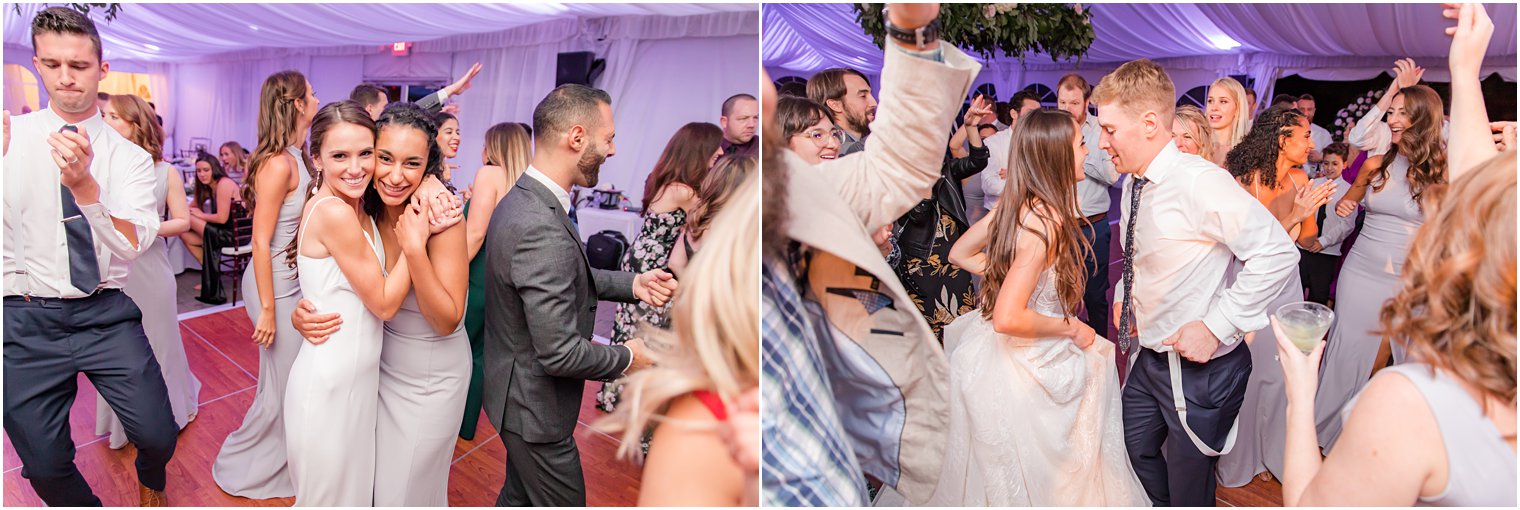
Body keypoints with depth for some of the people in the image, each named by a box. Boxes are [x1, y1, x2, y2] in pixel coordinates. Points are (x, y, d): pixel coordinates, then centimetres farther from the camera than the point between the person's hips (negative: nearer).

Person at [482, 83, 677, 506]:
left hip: (516, 390, 9)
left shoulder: (522, 198, -1)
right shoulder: (541, 229, -33)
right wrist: (627, 358, -14)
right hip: (535, 408, -9)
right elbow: (561, 353, -31)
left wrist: (632, 284, 0)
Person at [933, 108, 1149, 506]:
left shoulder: (1014, 204, 0)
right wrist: (1073, 329, -16)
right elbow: (1008, 319, -32)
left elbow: (960, 254, 14)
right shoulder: (1047, 220, -25)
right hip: (1025, 369, -8)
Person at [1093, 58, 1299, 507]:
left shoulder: (1199, 183, -24)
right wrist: (1125, 295, 7)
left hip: (1199, 367, -8)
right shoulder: (1135, 184, 2)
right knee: (1134, 453, 24)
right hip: (1147, 356, 8)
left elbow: (1277, 253, -28)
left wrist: (1216, 326, -26)